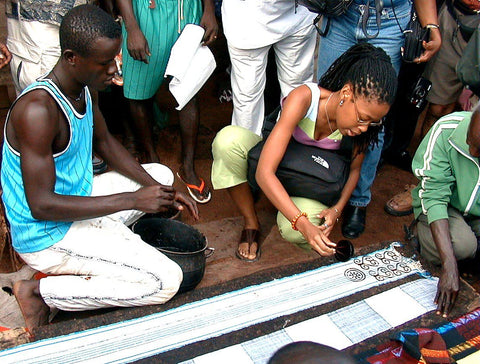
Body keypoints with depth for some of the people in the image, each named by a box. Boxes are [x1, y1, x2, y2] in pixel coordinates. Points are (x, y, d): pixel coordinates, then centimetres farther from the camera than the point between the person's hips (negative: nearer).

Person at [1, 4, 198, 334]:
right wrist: (133, 199, -29)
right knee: (166, 280, -16)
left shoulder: (85, 87, -1)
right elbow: (41, 206, -30)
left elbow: (106, 142, 13)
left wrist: (157, 189, -1)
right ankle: (41, 292, -5)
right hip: (48, 236, -9)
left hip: (80, 198, 9)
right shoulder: (37, 110, -29)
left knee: (162, 174, 21)